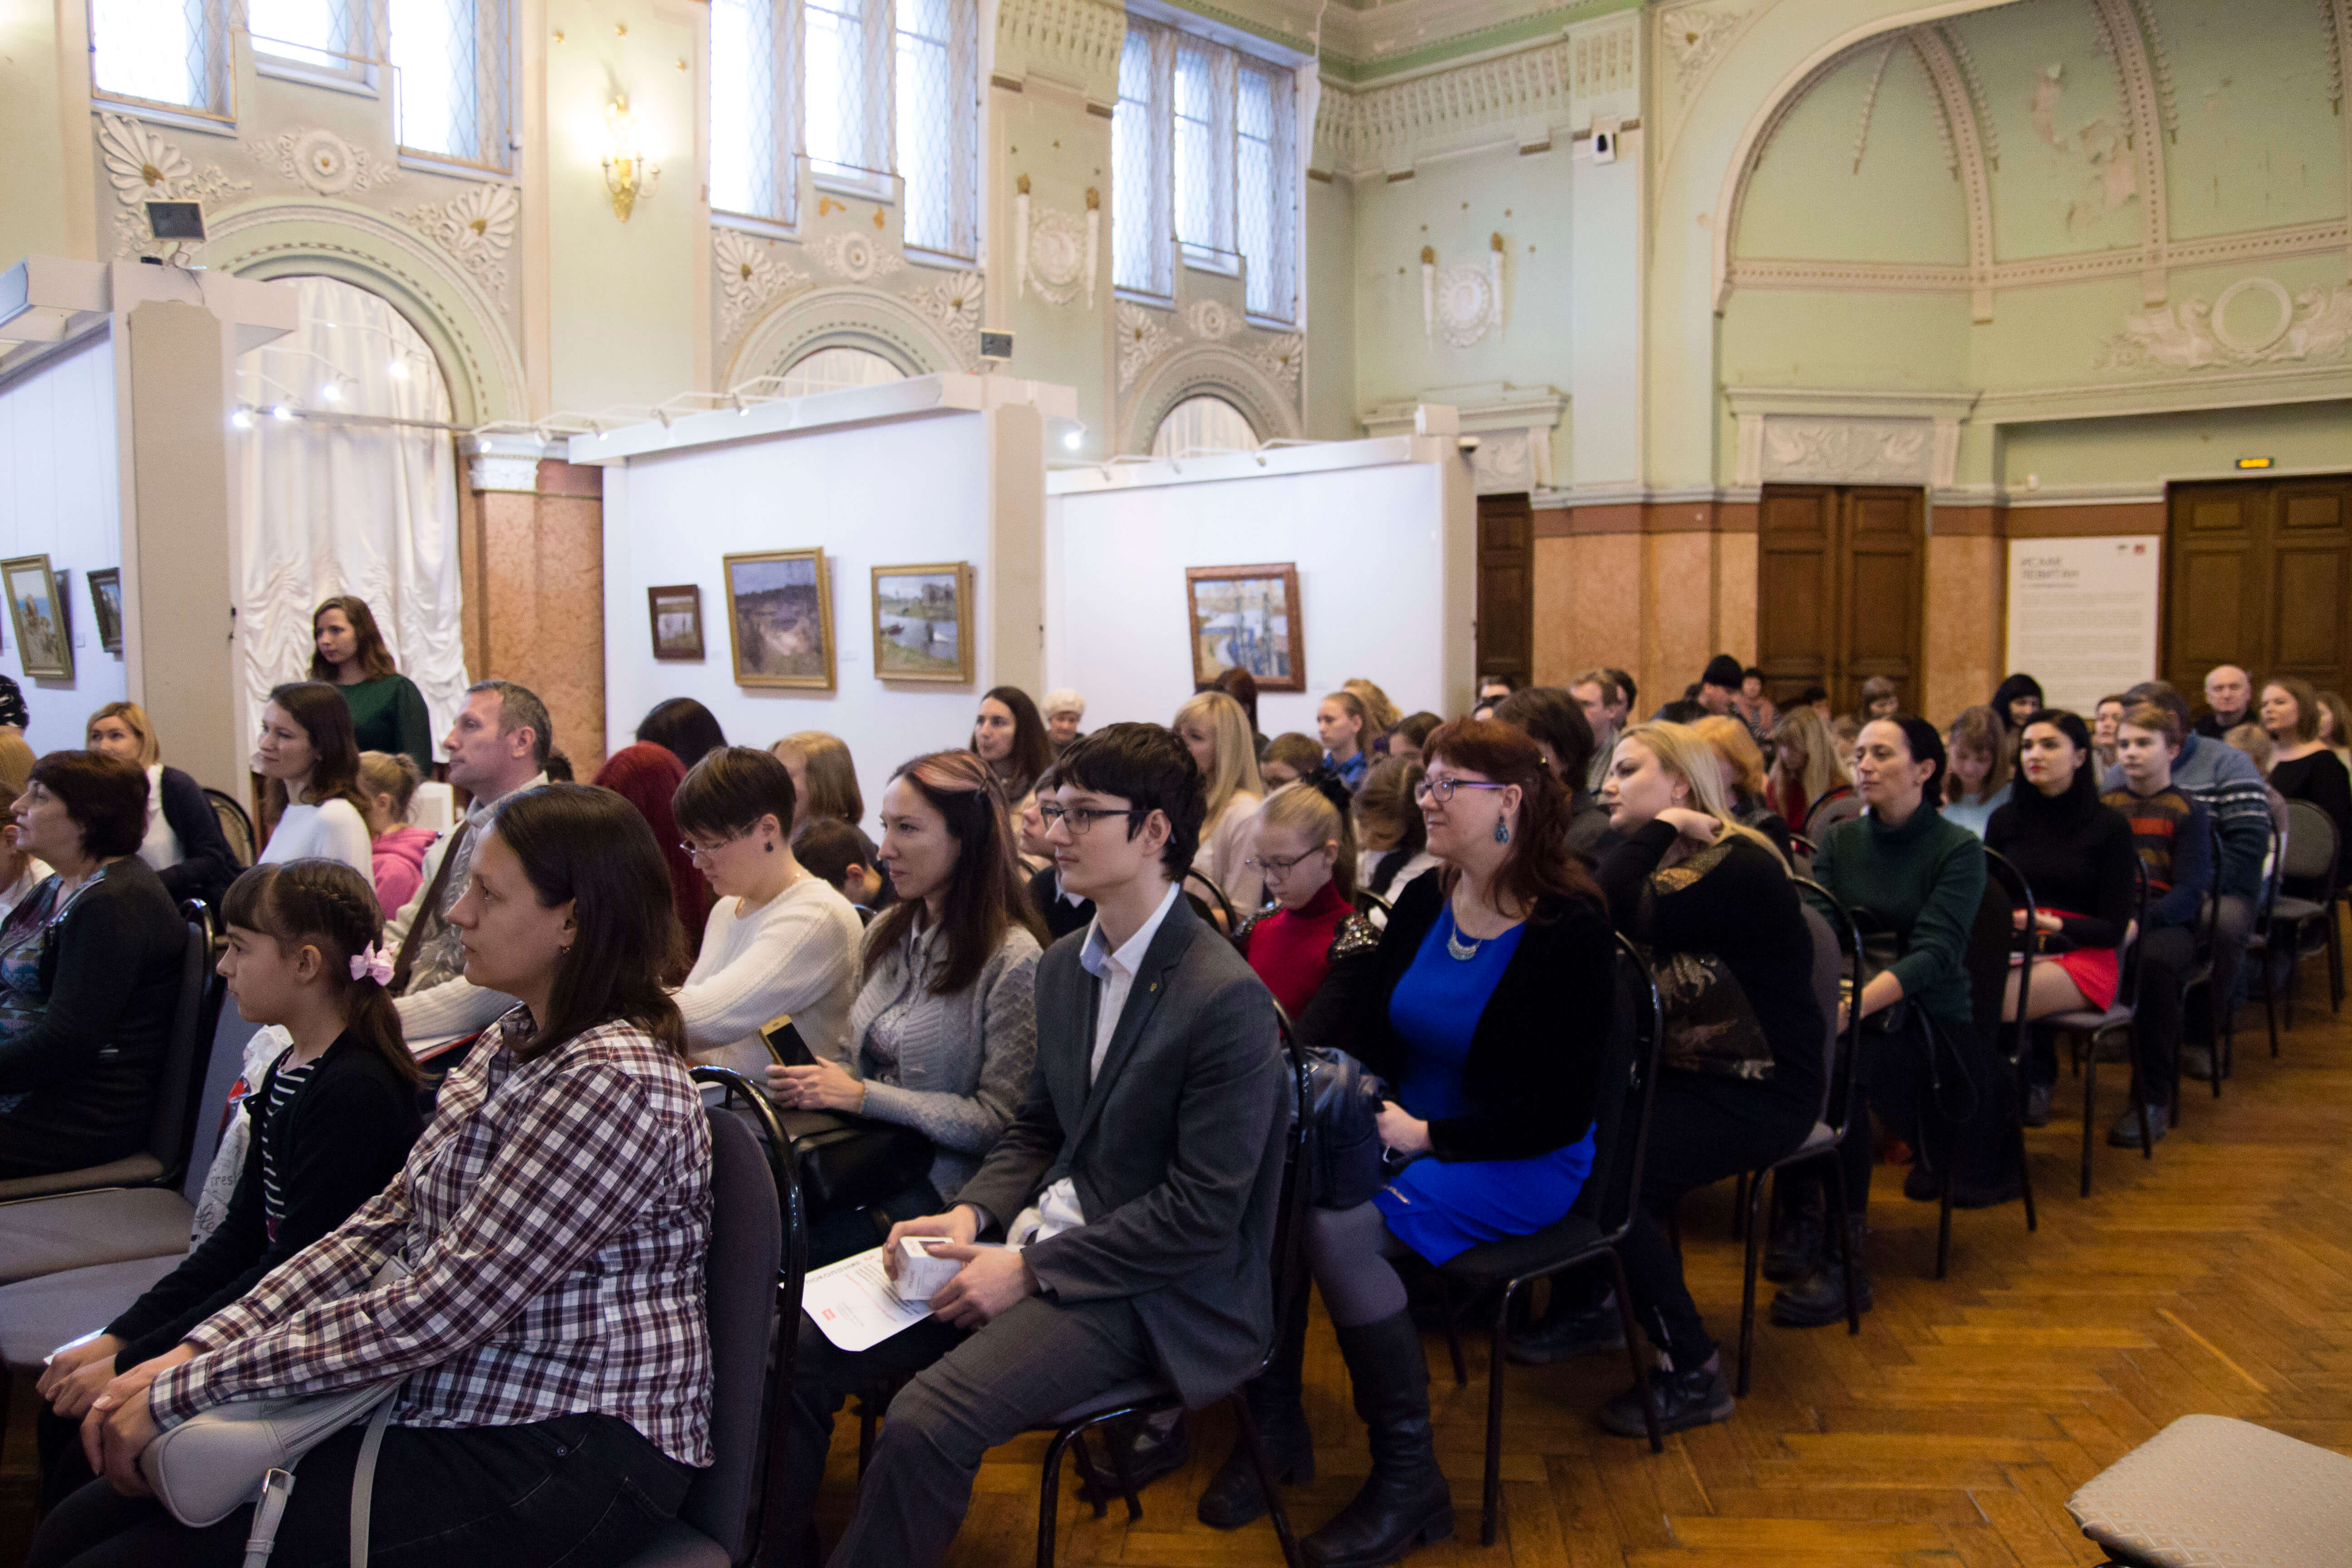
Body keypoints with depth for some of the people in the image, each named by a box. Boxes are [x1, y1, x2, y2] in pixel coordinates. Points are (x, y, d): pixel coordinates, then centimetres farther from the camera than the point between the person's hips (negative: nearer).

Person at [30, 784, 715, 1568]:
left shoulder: (613, 1081, -22)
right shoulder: (519, 1040, 9)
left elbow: (439, 1312, -22)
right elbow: (387, 1222, 9)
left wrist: (185, 1389, -13)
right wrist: (197, 1348, 0)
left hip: (570, 1455, -8)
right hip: (450, 1404, 9)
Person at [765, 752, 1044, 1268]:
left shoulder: (1011, 959, -12)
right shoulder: (887, 934, 12)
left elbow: (999, 1120, -14)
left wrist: (860, 1096, -15)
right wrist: (808, 1084, -1)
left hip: (939, 1182, -6)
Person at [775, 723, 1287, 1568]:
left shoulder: (1225, 997, -19)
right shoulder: (1062, 965, 8)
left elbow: (1204, 1213, -19)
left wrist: (1031, 1269, -17)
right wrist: (972, 1214, -3)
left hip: (1146, 1288, -8)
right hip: (1039, 1234, 8)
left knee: (926, 1422, -28)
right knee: (798, 1345, -2)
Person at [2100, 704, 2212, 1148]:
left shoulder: (2187, 811, 7)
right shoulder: (2103, 806, 18)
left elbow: (2190, 891, -4)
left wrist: (2141, 921, -23)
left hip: (2166, 922, -3)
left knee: (2155, 961, -38)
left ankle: (2152, 1098, -23)